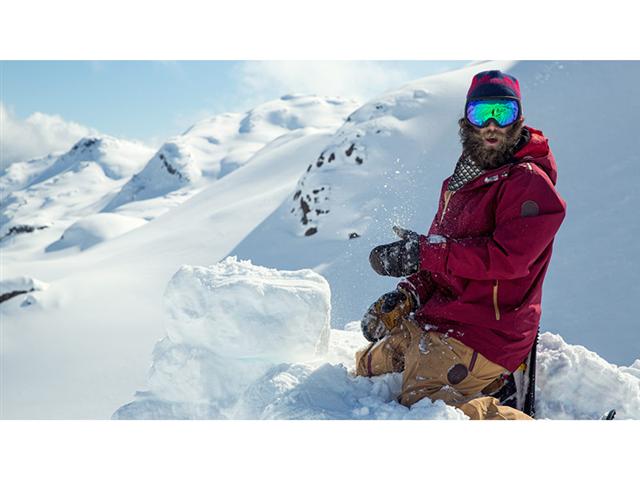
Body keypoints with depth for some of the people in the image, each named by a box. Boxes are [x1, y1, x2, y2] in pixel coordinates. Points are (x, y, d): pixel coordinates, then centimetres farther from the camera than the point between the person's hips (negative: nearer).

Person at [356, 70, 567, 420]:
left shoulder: (529, 182, -13)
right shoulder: (461, 181, 14)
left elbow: (509, 257, -24)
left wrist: (423, 253, -23)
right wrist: (407, 296, 0)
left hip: (482, 332, -10)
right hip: (431, 318, 10)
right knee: (366, 368, 18)